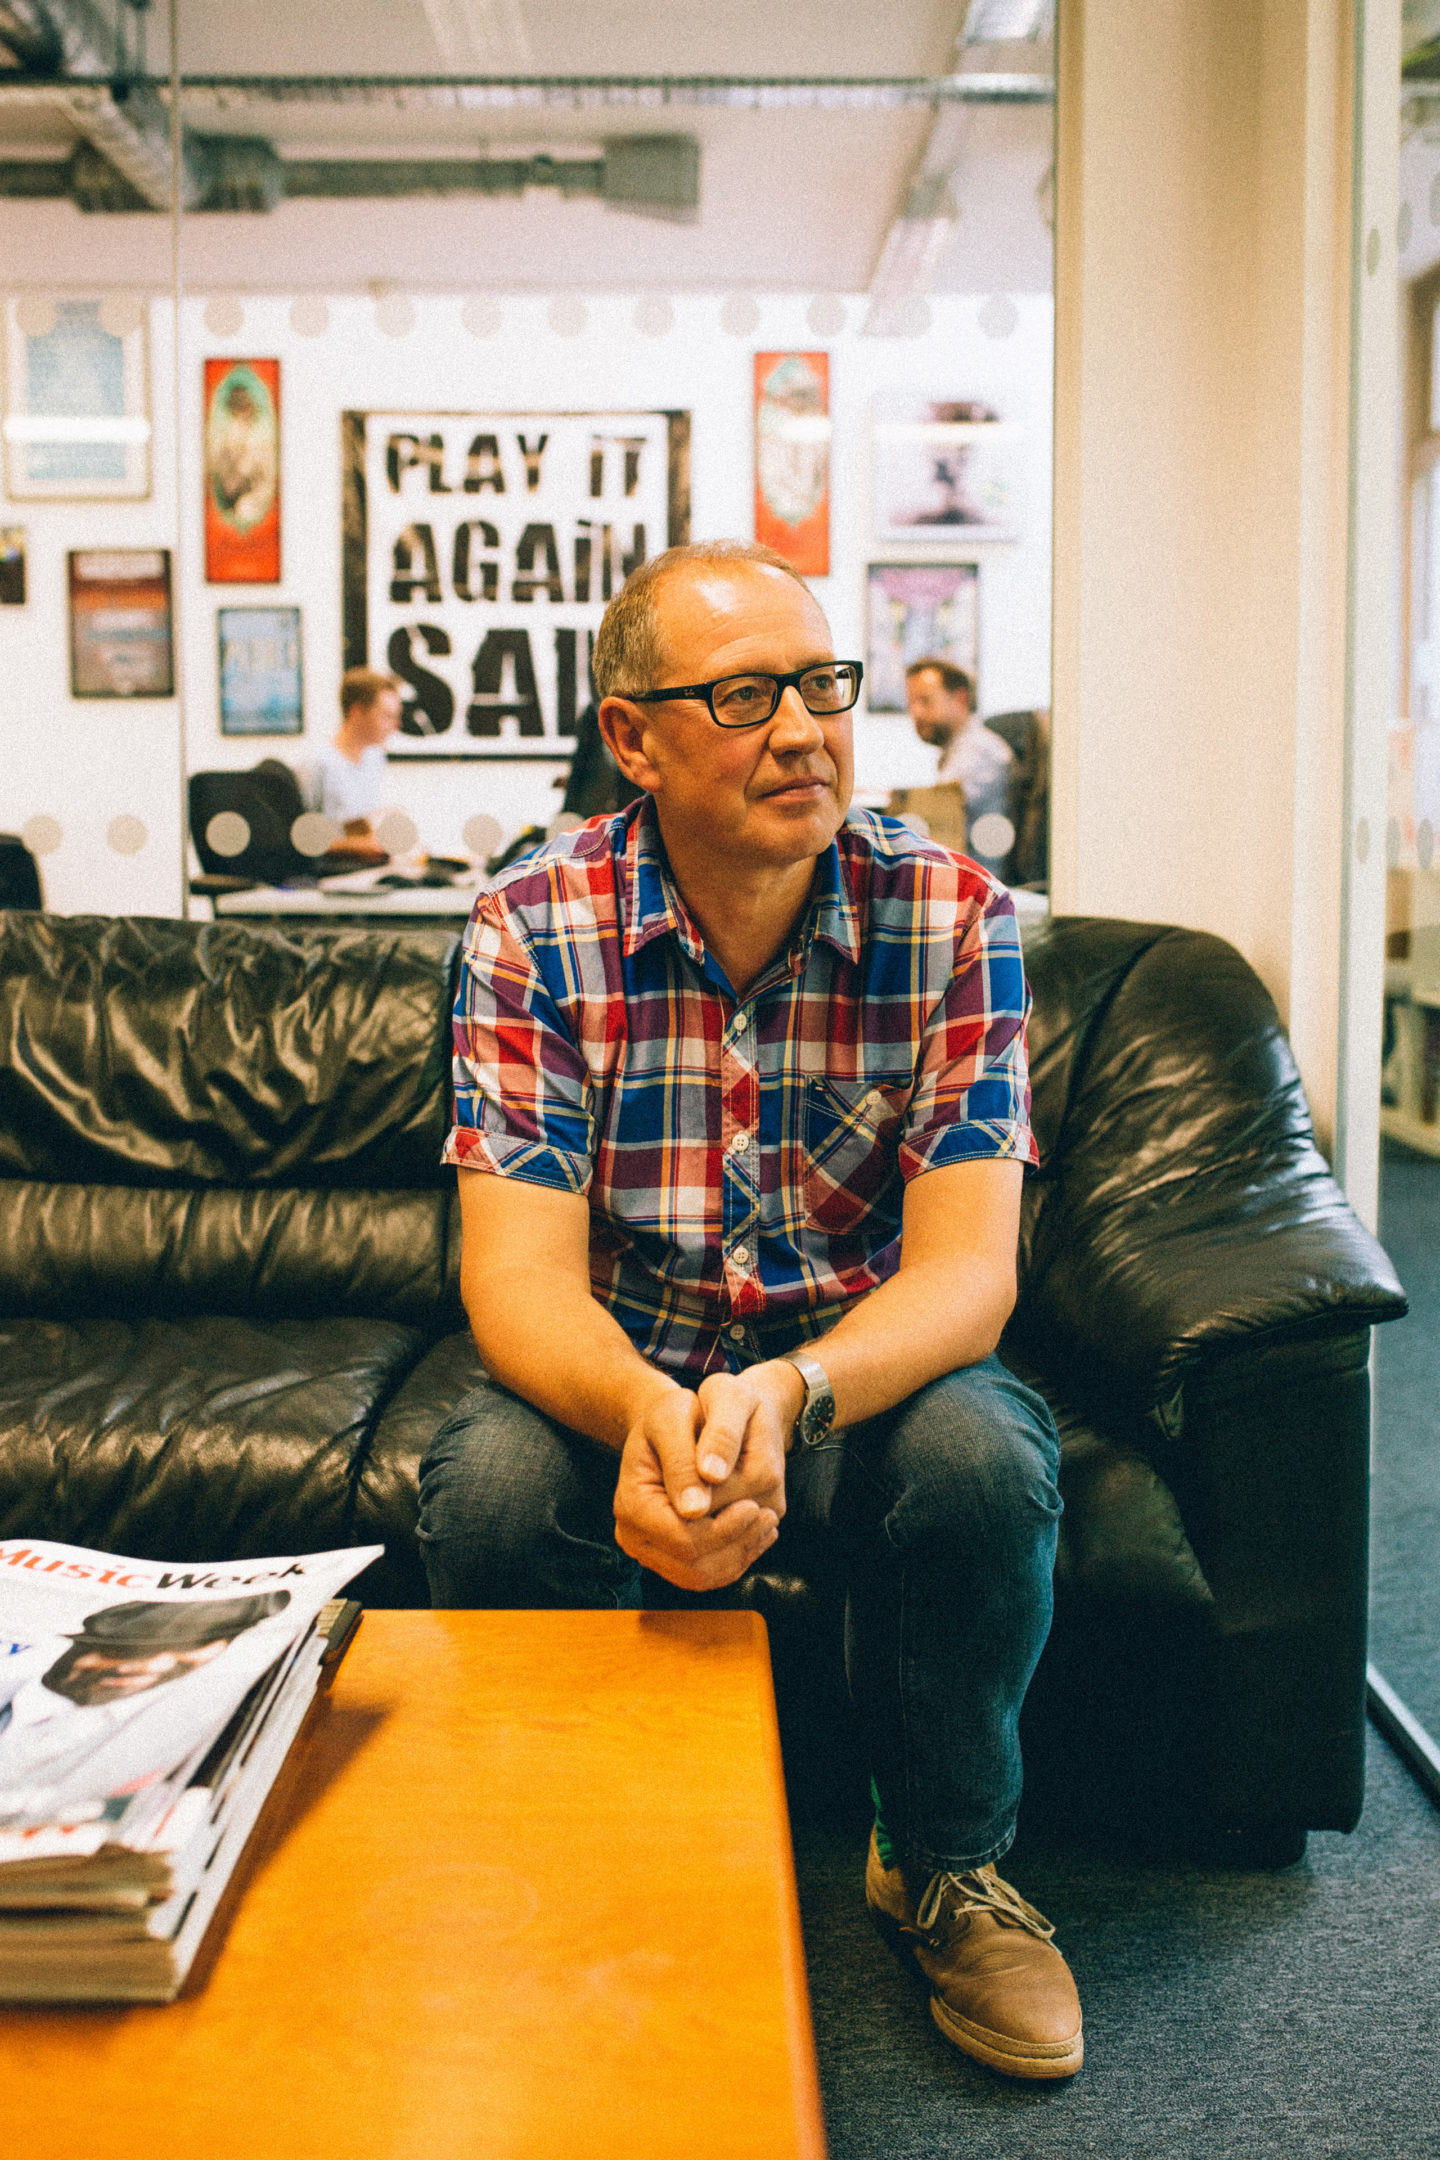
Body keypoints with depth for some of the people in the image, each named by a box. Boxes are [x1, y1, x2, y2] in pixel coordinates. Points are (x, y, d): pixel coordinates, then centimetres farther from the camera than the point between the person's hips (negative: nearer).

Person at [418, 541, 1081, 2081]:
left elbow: (968, 1267, -20)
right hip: (617, 1376, 0)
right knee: (489, 1483, -30)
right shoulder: (531, 930, -13)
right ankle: (567, 1879, 1)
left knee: (983, 1459, -31)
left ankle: (944, 1865, 0)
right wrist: (646, 1412, -43)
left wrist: (788, 1394, -42)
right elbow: (519, 1271, -19)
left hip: (870, 1368, 0)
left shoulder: (956, 918, -13)